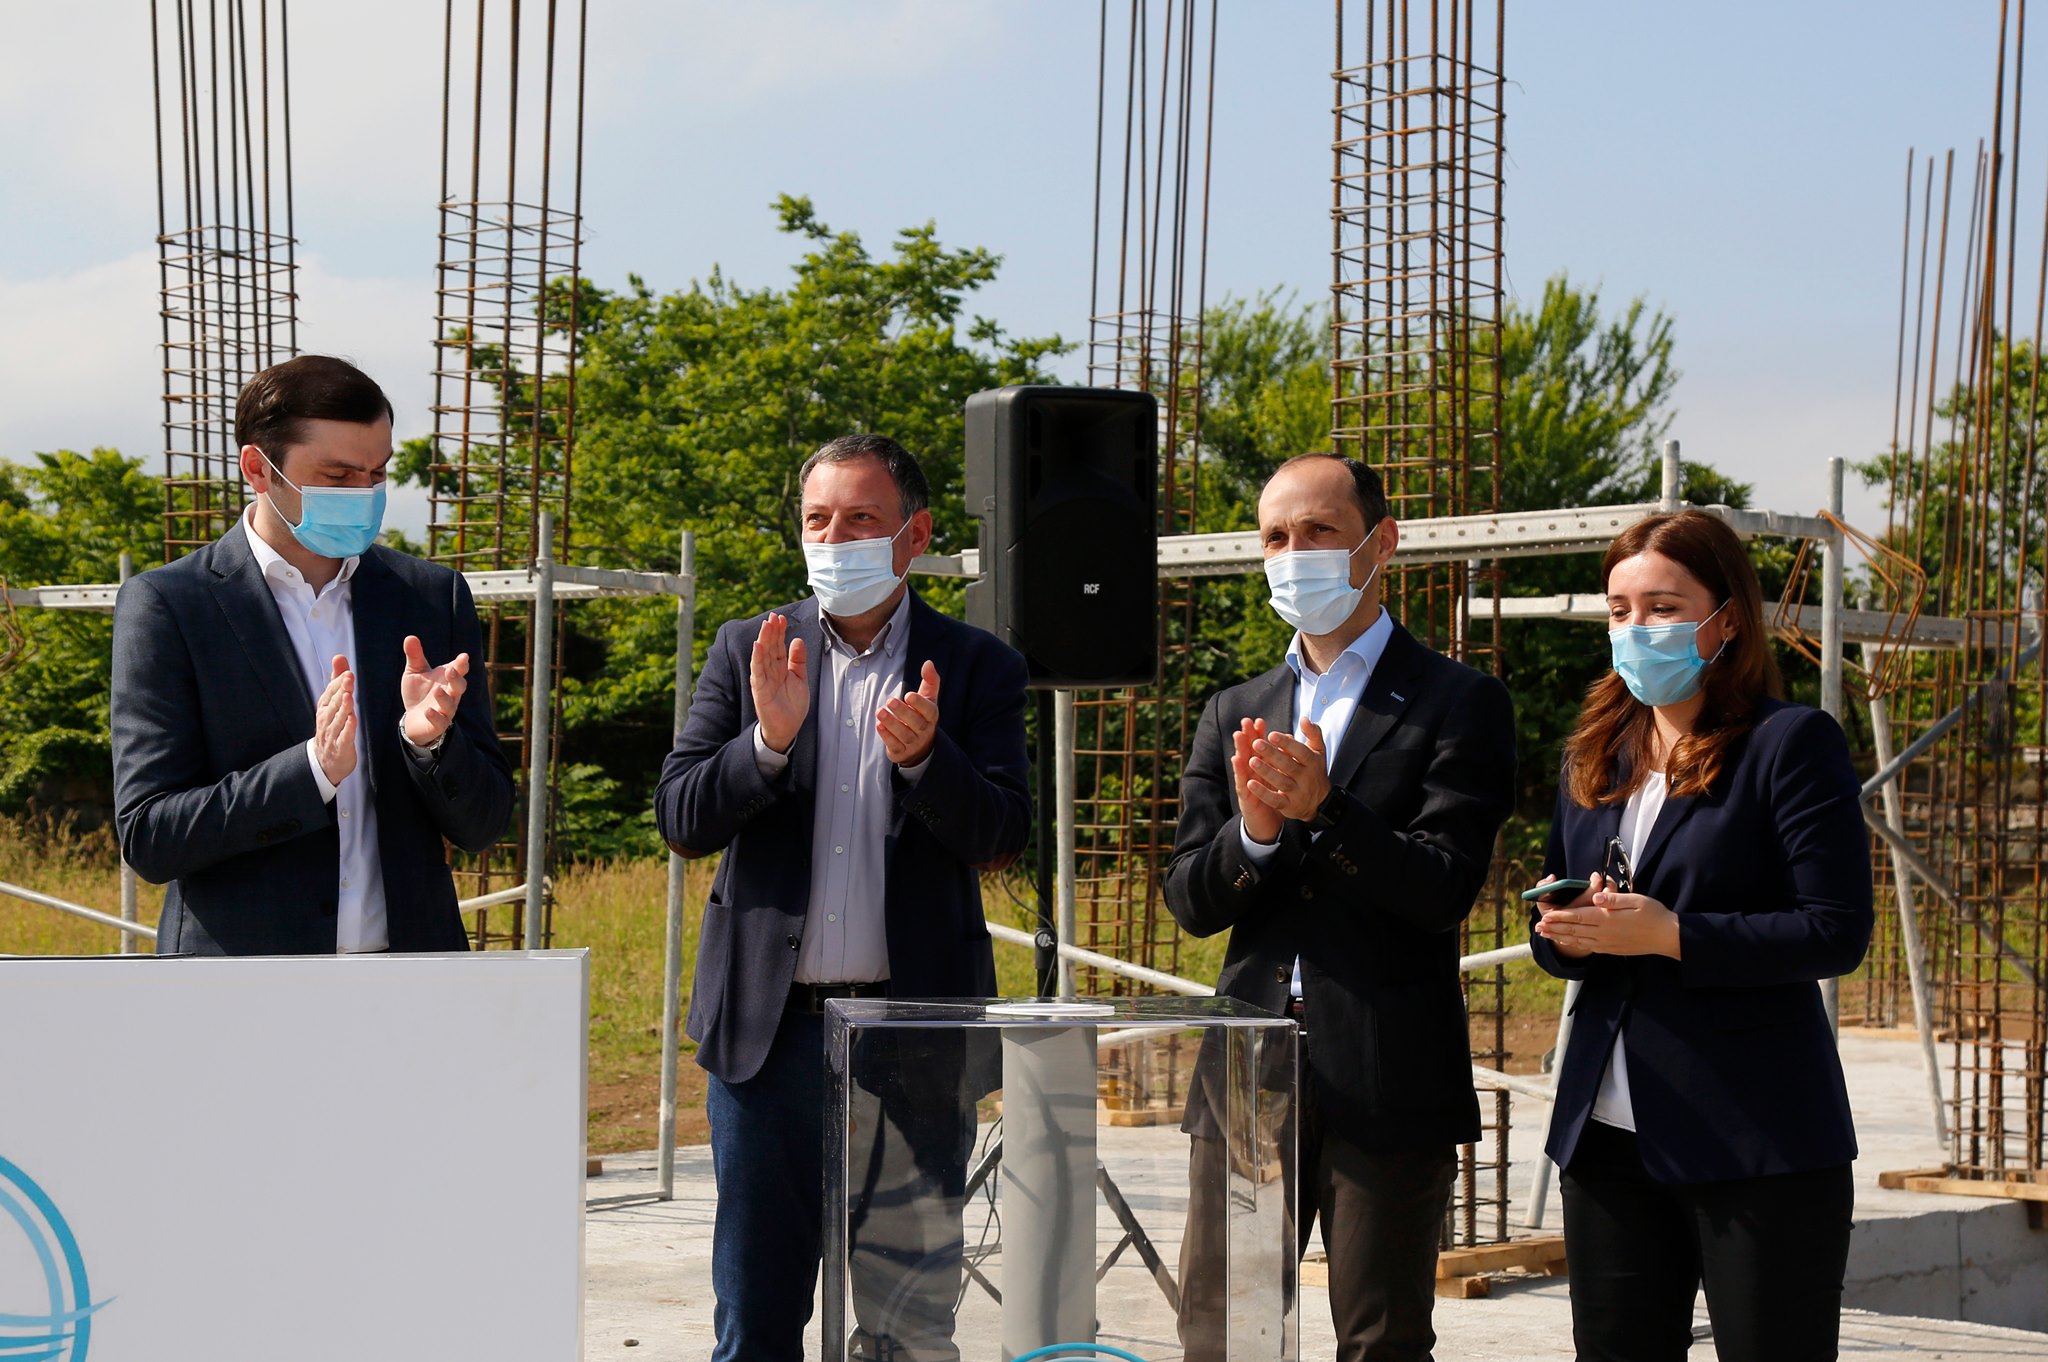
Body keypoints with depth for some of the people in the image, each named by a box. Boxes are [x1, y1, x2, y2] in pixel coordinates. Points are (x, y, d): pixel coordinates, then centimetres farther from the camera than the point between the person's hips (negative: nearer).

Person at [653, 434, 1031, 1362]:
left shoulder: (977, 668, 5)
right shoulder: (749, 650, 8)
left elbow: (1001, 834, -5)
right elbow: (680, 819, 2)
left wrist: (923, 757, -24)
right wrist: (768, 740, -16)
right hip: (773, 1022, 1)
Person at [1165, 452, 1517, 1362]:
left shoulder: (1458, 705, 0)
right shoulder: (1233, 717, 15)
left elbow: (1445, 890, -10)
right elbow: (1189, 902, 8)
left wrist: (1321, 807, -22)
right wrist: (1254, 832, -12)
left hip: (1390, 1085, -4)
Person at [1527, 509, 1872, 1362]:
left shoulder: (1792, 742, -6)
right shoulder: (1593, 757, 14)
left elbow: (1836, 931, -13)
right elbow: (1553, 935, 20)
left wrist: (1667, 934, -20)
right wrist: (1567, 934, -5)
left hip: (1758, 1138, -6)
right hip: (1608, 1130, 6)